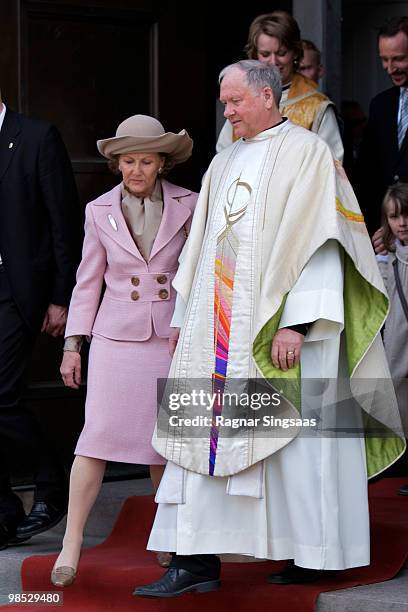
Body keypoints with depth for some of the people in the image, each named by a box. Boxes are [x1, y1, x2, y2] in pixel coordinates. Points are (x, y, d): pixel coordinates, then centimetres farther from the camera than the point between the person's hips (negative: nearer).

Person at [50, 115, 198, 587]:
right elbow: (88, 281, 10)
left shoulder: (188, 206, 1)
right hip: (117, 336, 0)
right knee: (98, 434, -9)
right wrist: (72, 343, 7)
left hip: (173, 336, 0)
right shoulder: (100, 211, 4)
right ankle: (72, 545, -7)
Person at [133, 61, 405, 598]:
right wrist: (186, 321, 15)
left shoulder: (306, 153, -5)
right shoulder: (224, 164, 18)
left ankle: (312, 554, 8)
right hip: (219, 328, 7)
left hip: (277, 327, -7)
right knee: (206, 435, -1)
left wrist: (296, 322, -20)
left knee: (294, 439, -3)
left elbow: (318, 242, -13)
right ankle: (197, 562, -2)